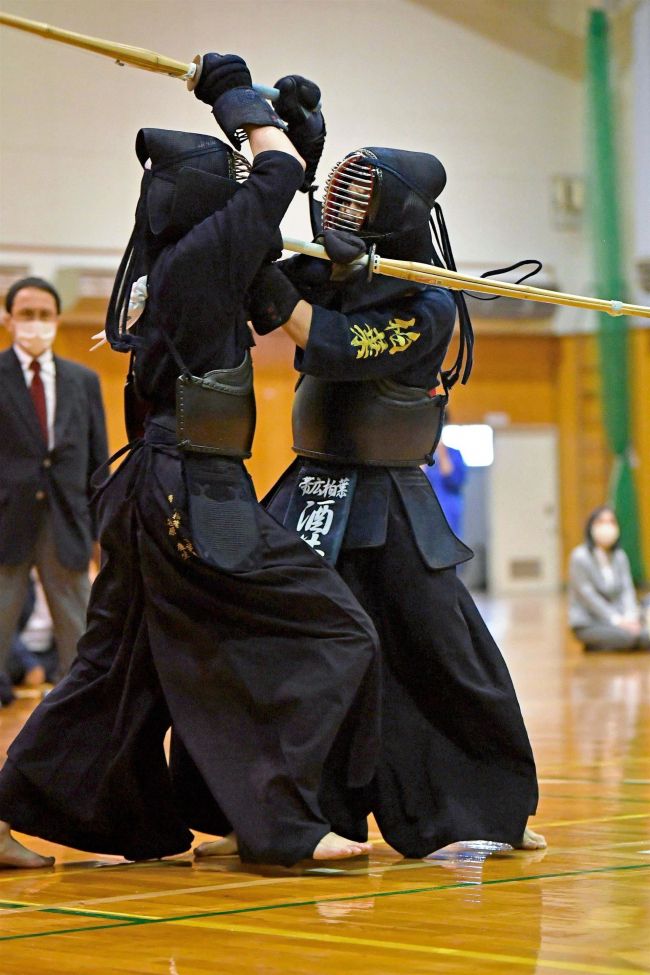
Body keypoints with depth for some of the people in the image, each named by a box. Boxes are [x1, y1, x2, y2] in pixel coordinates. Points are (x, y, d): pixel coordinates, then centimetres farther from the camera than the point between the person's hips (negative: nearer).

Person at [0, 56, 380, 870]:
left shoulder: (155, 264, 14)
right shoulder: (197, 257, -11)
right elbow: (278, 172, -2)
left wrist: (300, 137, 18)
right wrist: (237, 97, 13)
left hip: (149, 492, 10)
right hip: (198, 499, -10)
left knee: (120, 665, 17)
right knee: (318, 631, -6)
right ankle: (280, 824, -8)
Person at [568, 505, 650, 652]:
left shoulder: (620, 556, 9)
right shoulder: (580, 557, -9)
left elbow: (627, 590, 2)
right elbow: (588, 595, -15)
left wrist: (630, 616, -19)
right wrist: (616, 619, -23)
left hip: (618, 619, 6)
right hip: (587, 623, -6)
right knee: (628, 636, -31)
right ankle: (593, 645, -5)